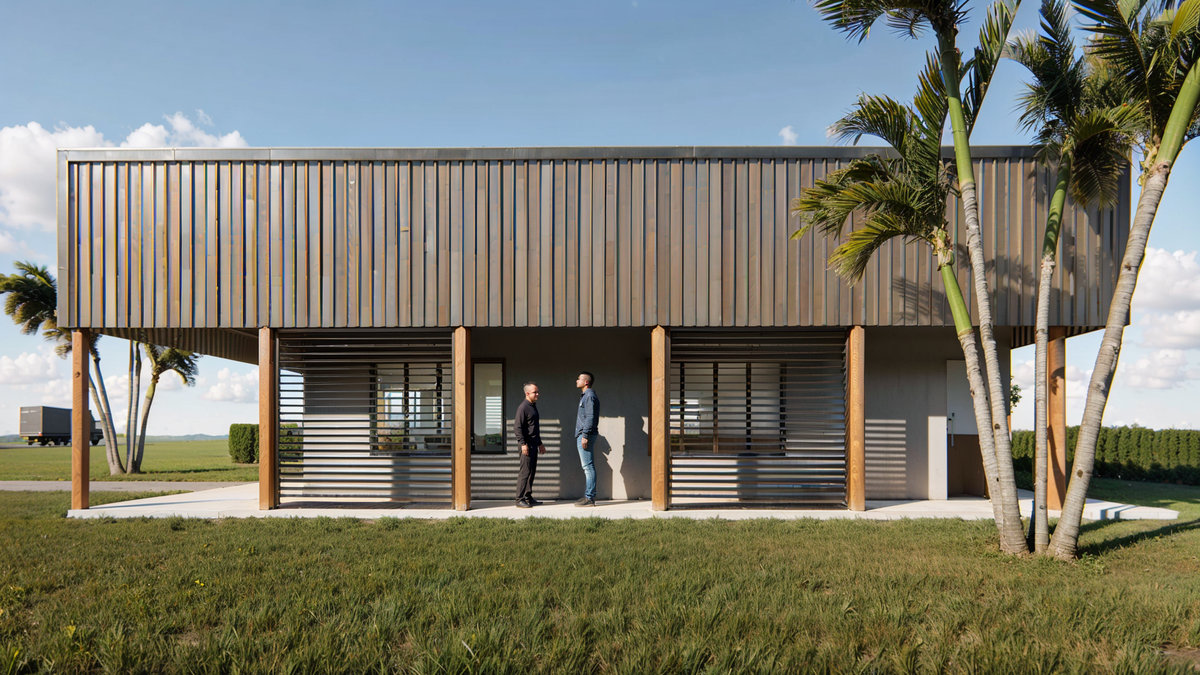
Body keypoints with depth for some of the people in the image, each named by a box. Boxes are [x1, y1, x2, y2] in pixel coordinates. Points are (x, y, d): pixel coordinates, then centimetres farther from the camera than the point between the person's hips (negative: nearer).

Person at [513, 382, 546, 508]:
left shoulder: (533, 406, 19)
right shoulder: (523, 407, -11)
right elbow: (517, 427, -17)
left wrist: (540, 443, 27)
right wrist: (523, 443, -24)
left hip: (534, 444, 9)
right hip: (526, 444, -9)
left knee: (532, 471, 11)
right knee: (525, 471, -10)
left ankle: (528, 497, 17)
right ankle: (520, 499, -6)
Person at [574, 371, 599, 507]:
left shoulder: (590, 396, -12)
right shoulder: (585, 396, 20)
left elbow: (590, 417, -19)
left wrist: (585, 436, -22)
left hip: (585, 435, -11)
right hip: (583, 435, 11)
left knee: (588, 466, -9)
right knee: (588, 467, 12)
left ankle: (589, 498, -8)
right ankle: (589, 495, 17)